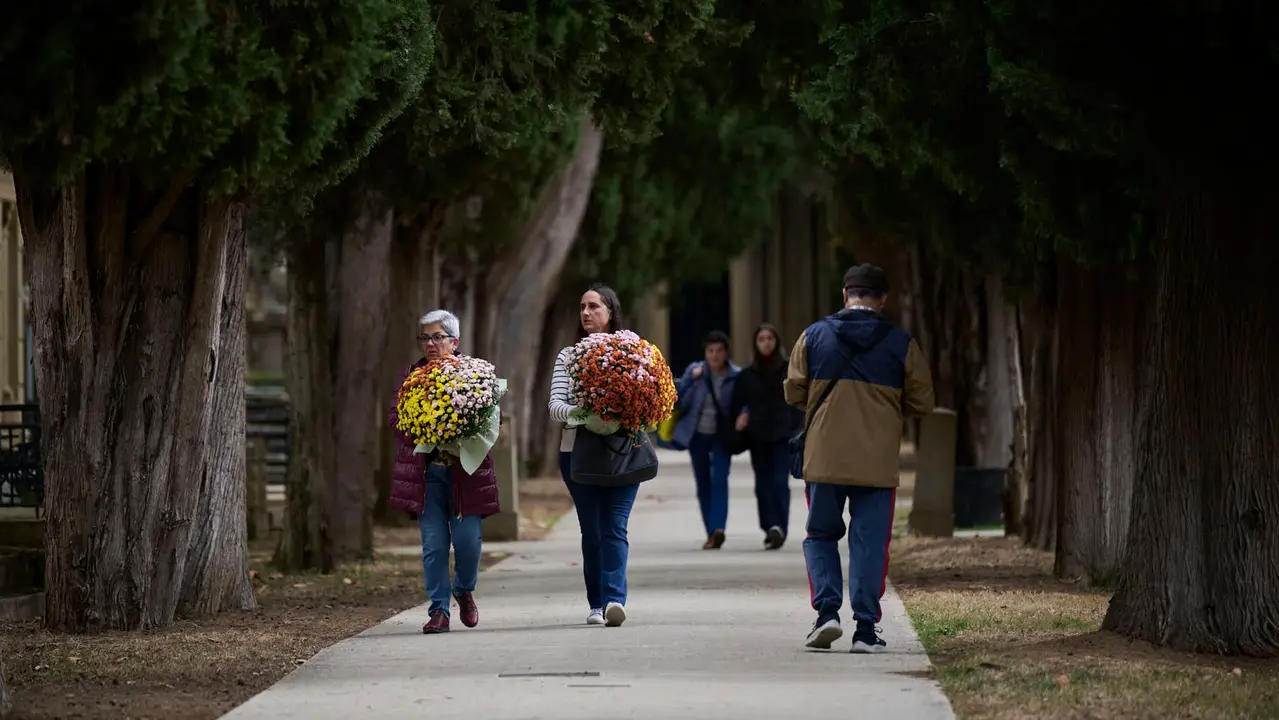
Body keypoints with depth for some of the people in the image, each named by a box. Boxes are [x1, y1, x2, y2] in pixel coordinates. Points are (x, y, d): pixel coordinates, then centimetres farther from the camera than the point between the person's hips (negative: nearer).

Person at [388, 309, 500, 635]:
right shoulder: (409, 376, 10)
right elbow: (394, 417, 5)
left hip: (466, 470, -1)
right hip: (425, 471, 1)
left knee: (468, 540, -4)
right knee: (433, 544, -2)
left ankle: (464, 590, 26)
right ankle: (439, 610, 6)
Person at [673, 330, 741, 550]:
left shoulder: (736, 376, -7)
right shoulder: (694, 372, -2)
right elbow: (681, 403, -4)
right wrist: (693, 381, -18)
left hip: (722, 435, -3)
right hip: (698, 435, 3)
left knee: (719, 480, -20)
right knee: (703, 484, 7)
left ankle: (718, 529, -30)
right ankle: (711, 533, 15)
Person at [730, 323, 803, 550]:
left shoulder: (789, 369, 3)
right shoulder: (747, 374, 8)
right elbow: (738, 403, 10)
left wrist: (798, 431, -4)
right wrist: (740, 417, -11)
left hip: (783, 436, -3)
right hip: (758, 437, 3)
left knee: (780, 482, -13)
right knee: (763, 484, 5)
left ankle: (779, 528, -23)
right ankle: (770, 529, 13)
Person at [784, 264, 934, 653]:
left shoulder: (814, 336, 1)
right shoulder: (901, 344, -1)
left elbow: (794, 392, 5)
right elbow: (921, 402, 4)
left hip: (823, 459, 1)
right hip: (877, 462, -1)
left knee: (820, 535, 15)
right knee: (869, 543, 4)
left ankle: (827, 610, -3)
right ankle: (865, 629, 0)